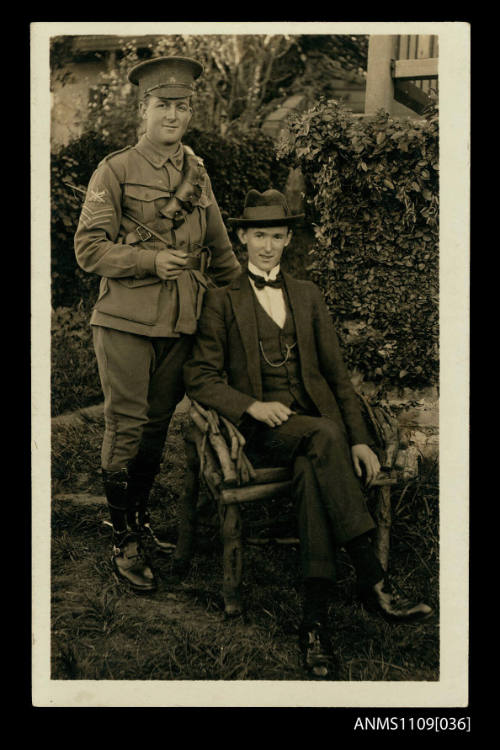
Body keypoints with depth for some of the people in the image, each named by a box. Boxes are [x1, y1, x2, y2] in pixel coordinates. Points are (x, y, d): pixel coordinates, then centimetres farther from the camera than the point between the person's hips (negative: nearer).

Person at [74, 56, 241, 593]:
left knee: (157, 426, 12)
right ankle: (123, 543, 10)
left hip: (180, 322, 5)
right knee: (125, 427, -1)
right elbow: (89, 249, -7)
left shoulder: (197, 173, 13)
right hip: (126, 321, -5)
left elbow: (219, 251, 22)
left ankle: (141, 523, 28)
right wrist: (151, 259, -18)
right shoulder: (114, 171, -2)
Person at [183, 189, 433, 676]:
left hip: (314, 415, 3)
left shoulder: (308, 296, 19)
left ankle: (315, 616, -37)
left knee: (312, 470, -34)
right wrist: (252, 406, -15)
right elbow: (200, 378, 3)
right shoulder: (223, 301, 10)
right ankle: (372, 580, -37)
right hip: (263, 428, -2)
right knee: (324, 436, -36)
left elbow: (336, 374, 14)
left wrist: (360, 439, 1)